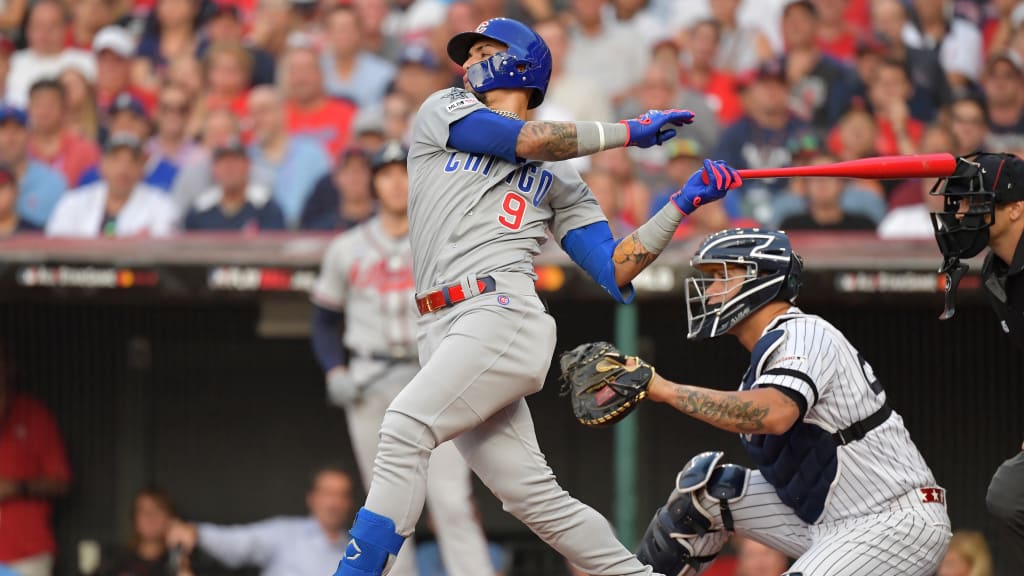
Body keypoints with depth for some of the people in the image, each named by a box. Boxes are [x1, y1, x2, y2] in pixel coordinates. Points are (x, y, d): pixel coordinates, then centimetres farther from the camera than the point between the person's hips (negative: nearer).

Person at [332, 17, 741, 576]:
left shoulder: (558, 180, 19)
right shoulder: (444, 111, 21)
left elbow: (615, 272, 13)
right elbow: (527, 139, 4)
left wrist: (683, 202, 10)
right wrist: (629, 131, 10)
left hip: (502, 316, -3)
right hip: (442, 334, 3)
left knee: (405, 429, -26)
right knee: (533, 496, -3)